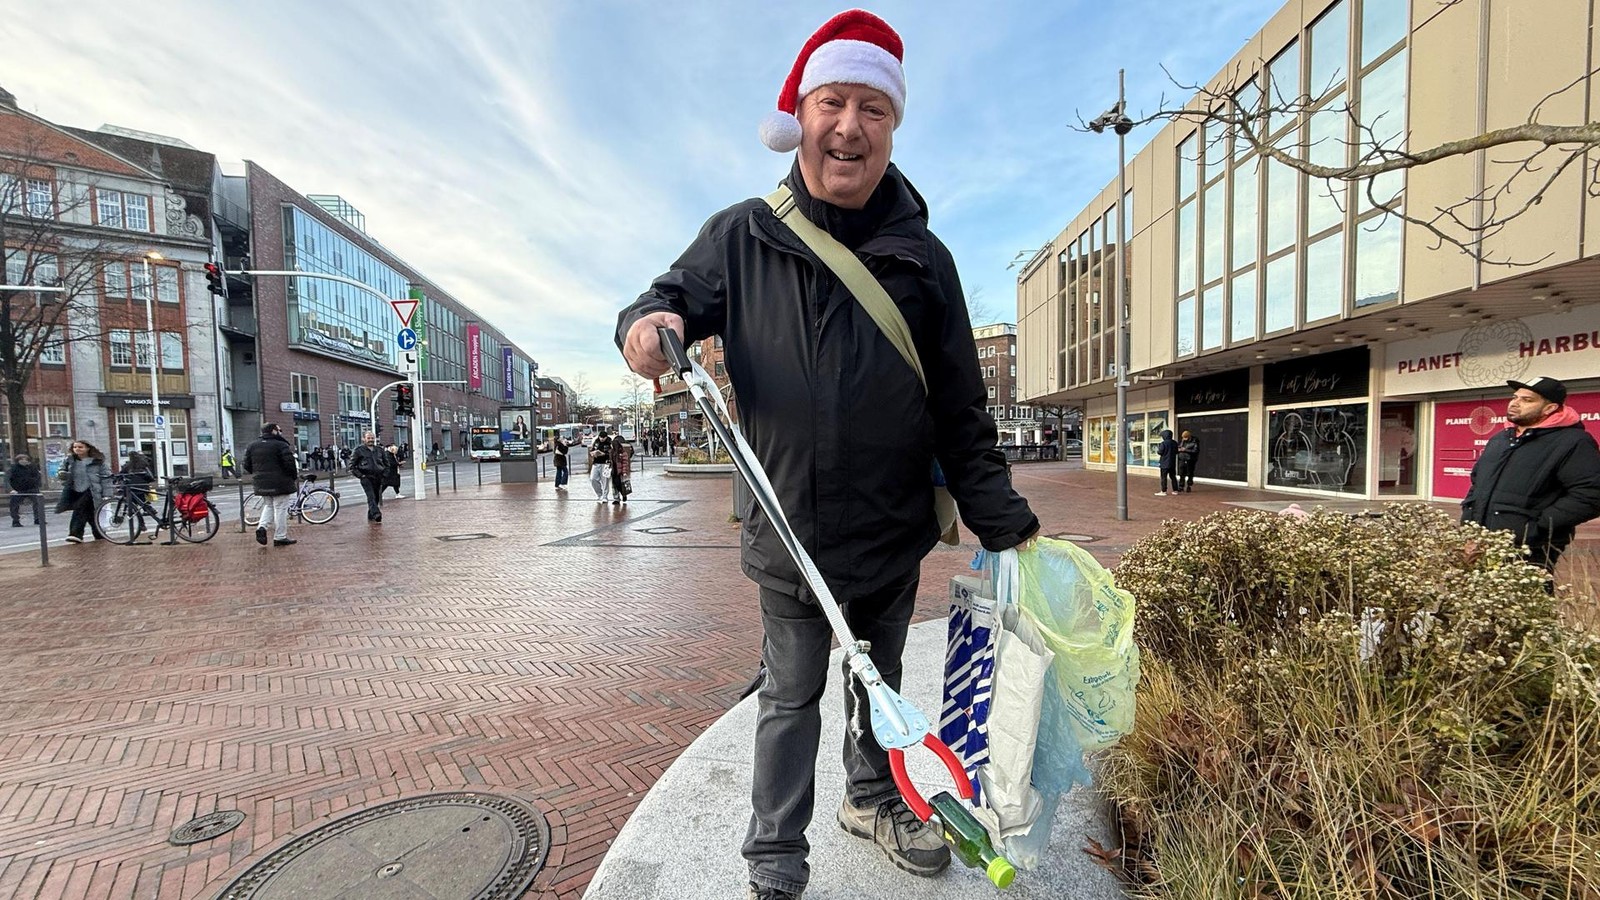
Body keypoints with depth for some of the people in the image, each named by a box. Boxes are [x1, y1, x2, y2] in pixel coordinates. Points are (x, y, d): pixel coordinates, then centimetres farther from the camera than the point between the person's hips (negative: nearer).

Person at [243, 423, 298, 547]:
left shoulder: (252, 447, 10)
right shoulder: (281, 445, -12)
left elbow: (247, 466, 11)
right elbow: (289, 464, -17)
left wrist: (258, 474, 24)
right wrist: (295, 476, -3)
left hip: (261, 484, 7)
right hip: (280, 484, -6)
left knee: (268, 505, 23)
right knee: (280, 509, 0)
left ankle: (262, 527, 0)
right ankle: (280, 537, 3)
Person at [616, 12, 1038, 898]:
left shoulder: (922, 258, -2)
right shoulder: (740, 236, -3)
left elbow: (960, 410, -1)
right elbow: (676, 297, 7)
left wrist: (1004, 522, -1)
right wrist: (649, 321, -19)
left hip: (893, 533, 2)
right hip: (787, 533, -1)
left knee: (879, 681, 23)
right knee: (790, 697, 13)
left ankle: (872, 799, 51)